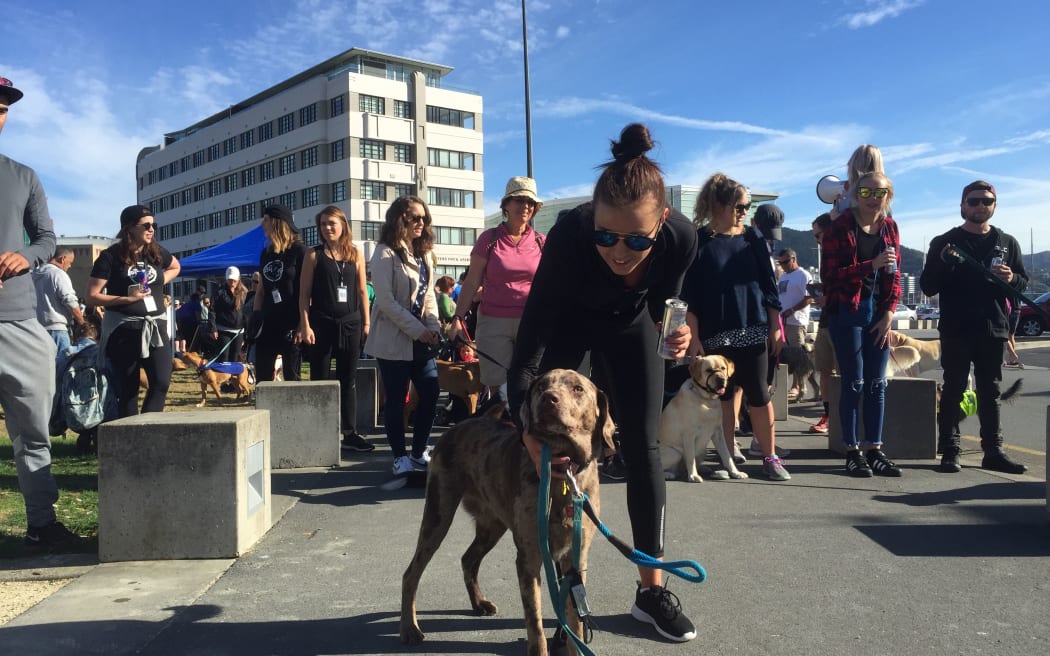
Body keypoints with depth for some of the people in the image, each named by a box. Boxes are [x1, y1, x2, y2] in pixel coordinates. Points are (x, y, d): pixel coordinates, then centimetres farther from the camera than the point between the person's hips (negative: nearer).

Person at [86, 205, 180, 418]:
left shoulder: (156, 252, 7)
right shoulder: (111, 256, -6)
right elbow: (91, 296, -8)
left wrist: (161, 281, 9)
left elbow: (175, 267, 30)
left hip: (155, 326, 4)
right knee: (128, 390, 4)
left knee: (162, 383, -9)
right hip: (124, 329, -4)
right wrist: (127, 298, -19)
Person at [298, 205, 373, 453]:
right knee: (320, 380, 3)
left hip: (350, 323, 3)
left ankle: (349, 433, 13)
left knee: (348, 380, 7)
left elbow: (362, 291, 10)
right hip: (321, 323, -2)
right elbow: (304, 293, -1)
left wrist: (366, 323, 5)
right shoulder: (314, 255, 1)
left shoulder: (355, 254, 7)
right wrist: (305, 325, -9)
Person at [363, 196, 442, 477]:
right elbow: (386, 301, -15)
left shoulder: (423, 253, 13)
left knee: (431, 393, 4)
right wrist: (418, 330, -16)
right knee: (396, 399, 1)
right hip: (393, 339, -7)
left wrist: (433, 328, -2)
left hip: (421, 338, 7)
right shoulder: (386, 253, -10)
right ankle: (400, 457, 13)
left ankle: (419, 452, 19)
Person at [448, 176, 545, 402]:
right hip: (494, 322, -1)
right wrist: (458, 318, -7)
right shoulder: (489, 239, 3)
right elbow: (472, 282, 2)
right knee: (497, 385, -3)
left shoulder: (540, 243, 9)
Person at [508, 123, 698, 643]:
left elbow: (661, 303, -9)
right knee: (555, 445, -5)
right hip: (567, 323, -1)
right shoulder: (568, 235, -42)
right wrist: (528, 426, -55)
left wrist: (672, 333, -30)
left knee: (643, 449, -1)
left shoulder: (681, 237, -33)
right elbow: (529, 348, -41)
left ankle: (651, 590, 12)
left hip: (630, 324, 2)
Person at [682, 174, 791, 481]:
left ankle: (770, 457, 11)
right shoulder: (699, 240, -2)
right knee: (725, 394, 6)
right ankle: (728, 456, 15)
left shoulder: (753, 238, 6)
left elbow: (768, 284, 9)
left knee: (758, 392, 2)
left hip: (753, 329, 2)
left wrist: (776, 327, 6)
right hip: (715, 332, -1)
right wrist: (694, 337, -8)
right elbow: (690, 295, -3)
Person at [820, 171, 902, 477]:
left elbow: (895, 275, 12)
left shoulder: (889, 227, 9)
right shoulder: (840, 227, -6)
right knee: (854, 383, -3)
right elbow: (830, 275, -13)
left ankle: (875, 450, 15)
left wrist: (889, 313, 1)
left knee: (877, 384, 7)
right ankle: (853, 451, 7)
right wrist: (871, 265, -22)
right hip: (847, 311, -5)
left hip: (879, 312, 5)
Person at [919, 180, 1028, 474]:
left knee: (990, 392, 9)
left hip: (992, 329, 3)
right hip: (955, 330, -3)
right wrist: (942, 263, -18)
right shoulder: (944, 242, 2)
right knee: (953, 390, 1)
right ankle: (949, 450, 4)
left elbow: (1023, 284, 14)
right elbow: (927, 287, 0)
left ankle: (994, 451, 14)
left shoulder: (1007, 243, 11)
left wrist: (1011, 279, -9)